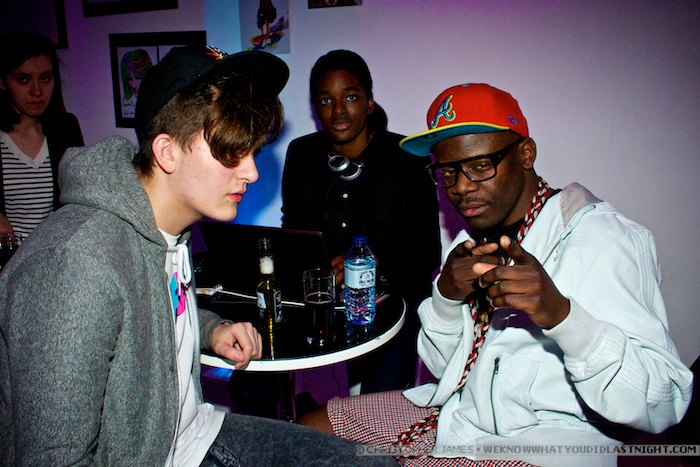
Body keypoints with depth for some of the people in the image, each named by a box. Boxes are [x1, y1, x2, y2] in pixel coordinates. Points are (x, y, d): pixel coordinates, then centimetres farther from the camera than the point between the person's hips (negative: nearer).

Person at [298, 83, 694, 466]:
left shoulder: (602, 238, -16)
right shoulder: (476, 242, 7)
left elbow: (663, 406, -22)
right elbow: (442, 365, 8)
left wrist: (560, 312, -38)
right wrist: (446, 295, -11)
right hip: (459, 411, 7)